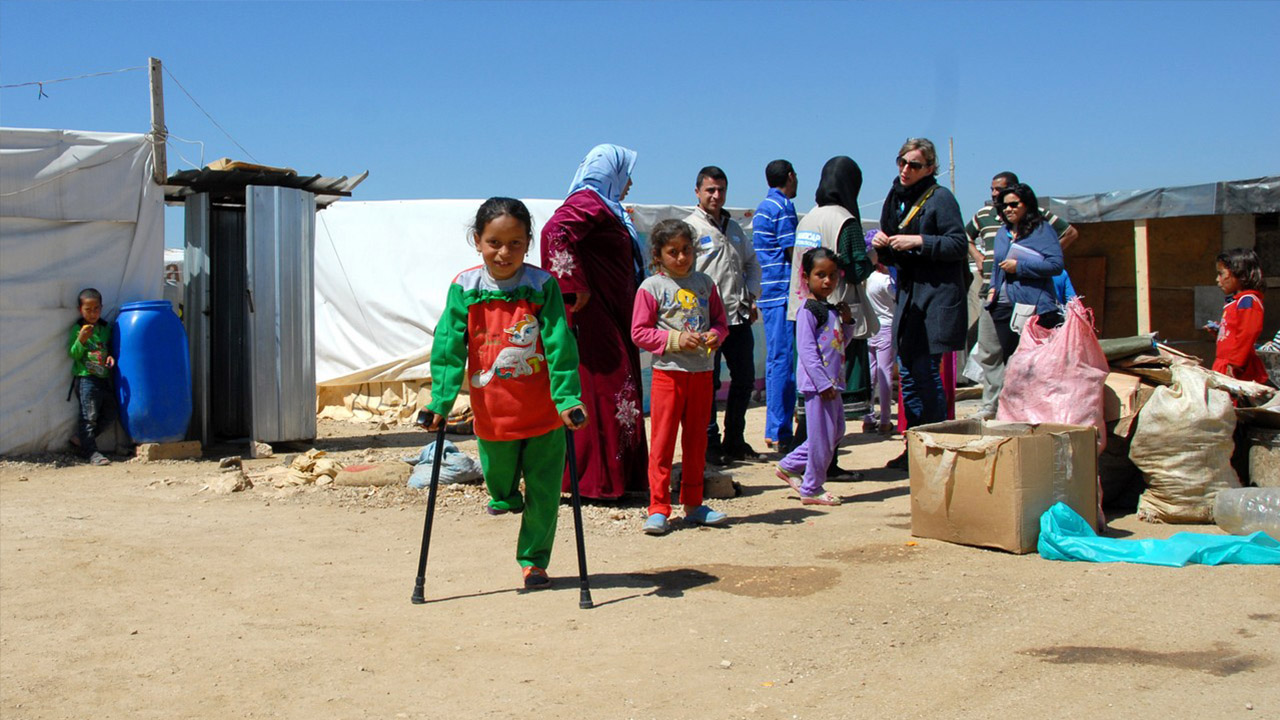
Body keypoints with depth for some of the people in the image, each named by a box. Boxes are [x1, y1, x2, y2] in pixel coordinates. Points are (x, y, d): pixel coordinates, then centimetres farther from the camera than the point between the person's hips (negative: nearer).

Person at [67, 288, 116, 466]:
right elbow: (74, 355, -8)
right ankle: (91, 453, -3)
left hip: (104, 378, 6)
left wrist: (111, 357, 0)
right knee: (89, 415, -7)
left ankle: (81, 439, 22)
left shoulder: (106, 328, 10)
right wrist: (81, 340, -25)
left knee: (110, 413, 8)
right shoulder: (78, 329, -5)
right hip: (85, 378, -6)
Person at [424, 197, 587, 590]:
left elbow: (560, 346, -11)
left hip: (543, 414, -1)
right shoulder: (464, 288, -7)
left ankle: (533, 560, 25)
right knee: (498, 480, 19)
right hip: (492, 414, 1)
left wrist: (568, 398, -17)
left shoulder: (543, 286, -10)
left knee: (543, 492, 7)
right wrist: (441, 400, -15)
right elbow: (448, 347, -8)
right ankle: (506, 499, 54)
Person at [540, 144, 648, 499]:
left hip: (611, 320, 10)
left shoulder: (606, 208, 21)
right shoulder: (588, 203, -11)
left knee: (609, 393, 12)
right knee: (601, 391, -8)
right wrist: (573, 287, -26)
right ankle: (593, 479, -3)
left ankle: (613, 477, 18)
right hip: (595, 319, -10)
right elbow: (554, 232, -28)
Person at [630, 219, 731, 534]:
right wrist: (677, 339, -16)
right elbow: (639, 332, -6)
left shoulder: (704, 283, 9)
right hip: (668, 372, -4)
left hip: (702, 372, 4)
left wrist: (714, 335, -8)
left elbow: (720, 321, 15)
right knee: (662, 441, -3)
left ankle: (693, 504, 23)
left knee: (696, 440, 12)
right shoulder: (651, 287, -4)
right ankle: (658, 508, 4)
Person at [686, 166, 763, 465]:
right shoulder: (690, 227, -4)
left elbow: (752, 264, 26)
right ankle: (710, 443, 10)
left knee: (745, 380, 11)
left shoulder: (734, 228, 18)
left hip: (739, 317, 7)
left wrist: (751, 297, 11)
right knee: (708, 383, -2)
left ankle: (734, 441, 24)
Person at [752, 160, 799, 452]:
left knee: (777, 361, 11)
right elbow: (793, 252, -13)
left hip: (769, 293, 10)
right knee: (783, 361, -8)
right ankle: (779, 432, -7)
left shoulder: (762, 208, 21)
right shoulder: (783, 206, -9)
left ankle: (777, 430, 15)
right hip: (784, 291, -10)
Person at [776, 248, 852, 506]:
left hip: (832, 382, 9)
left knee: (836, 430, 16)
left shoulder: (832, 310, 16)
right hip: (816, 383, -9)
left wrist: (847, 322, 8)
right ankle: (811, 489, 10)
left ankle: (790, 466, 25)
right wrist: (823, 383, -22)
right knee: (822, 436, -4)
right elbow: (806, 350, -18)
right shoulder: (808, 311, -12)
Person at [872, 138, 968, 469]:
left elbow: (958, 244, -13)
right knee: (907, 372, 8)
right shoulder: (895, 199, 14)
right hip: (907, 295, 7)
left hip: (937, 296, -7)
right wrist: (883, 245, -2)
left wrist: (918, 241, -20)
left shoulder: (940, 198, -7)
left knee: (926, 371, -9)